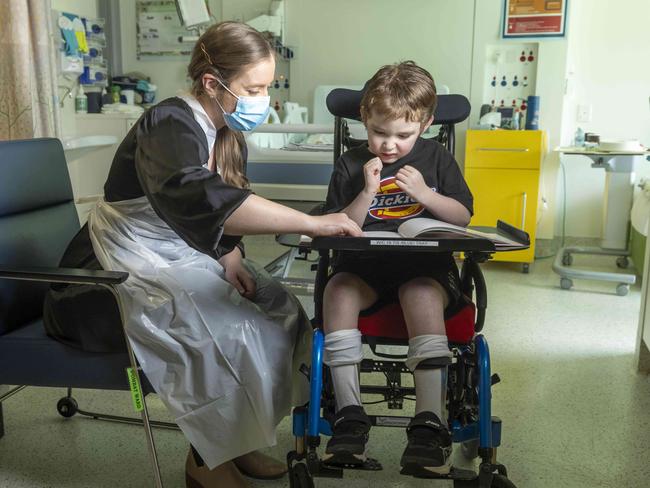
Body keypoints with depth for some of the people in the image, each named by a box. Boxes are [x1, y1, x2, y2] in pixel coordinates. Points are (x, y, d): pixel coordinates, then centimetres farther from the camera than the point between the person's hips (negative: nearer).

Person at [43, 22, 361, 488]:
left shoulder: (226, 133, 5)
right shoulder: (170, 126, -23)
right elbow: (200, 199, -43)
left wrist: (230, 259, -11)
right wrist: (313, 223, -44)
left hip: (181, 259, 8)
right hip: (123, 274, -8)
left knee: (282, 311, -6)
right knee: (234, 333, -25)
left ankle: (233, 438, 8)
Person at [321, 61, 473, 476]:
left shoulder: (436, 158, 10)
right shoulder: (351, 165, 8)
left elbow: (463, 217, 9)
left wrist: (425, 194, -8)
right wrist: (367, 193, -11)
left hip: (425, 262, -1)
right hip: (364, 263, 1)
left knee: (422, 295, -35)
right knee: (337, 290, -31)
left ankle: (430, 422, -30)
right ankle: (350, 415, -25)